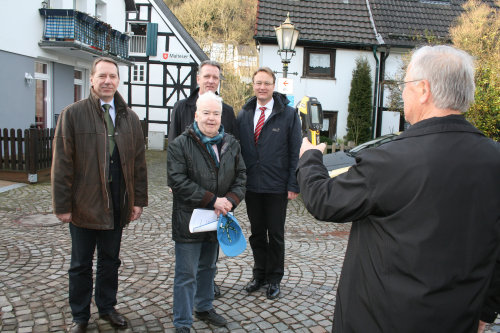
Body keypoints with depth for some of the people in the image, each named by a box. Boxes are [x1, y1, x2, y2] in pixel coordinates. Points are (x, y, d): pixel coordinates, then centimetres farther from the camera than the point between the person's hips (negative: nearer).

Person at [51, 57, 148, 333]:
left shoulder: (129, 117, 5)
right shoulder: (73, 114, -5)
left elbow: (138, 161, 5)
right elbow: (62, 163, -7)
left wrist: (139, 199, 2)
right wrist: (62, 205, -10)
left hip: (117, 204, 3)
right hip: (84, 203, -3)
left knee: (111, 260, 17)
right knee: (81, 264, 12)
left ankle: (107, 307, 36)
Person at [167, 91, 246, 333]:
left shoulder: (231, 144, 5)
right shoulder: (179, 145, -10)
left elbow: (241, 176, 6)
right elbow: (178, 181, -18)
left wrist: (230, 200, -12)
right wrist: (212, 201, -21)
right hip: (189, 220, -5)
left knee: (208, 268, 23)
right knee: (186, 275, 3)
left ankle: (204, 308, 42)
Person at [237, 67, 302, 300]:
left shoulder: (288, 114, -3)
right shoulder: (244, 115, 7)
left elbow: (295, 153, -5)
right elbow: (238, 149, 9)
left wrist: (293, 185, -10)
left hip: (277, 187, -3)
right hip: (251, 185, 3)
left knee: (275, 234, 8)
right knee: (257, 233, 14)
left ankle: (274, 279, 26)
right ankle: (259, 275, 31)